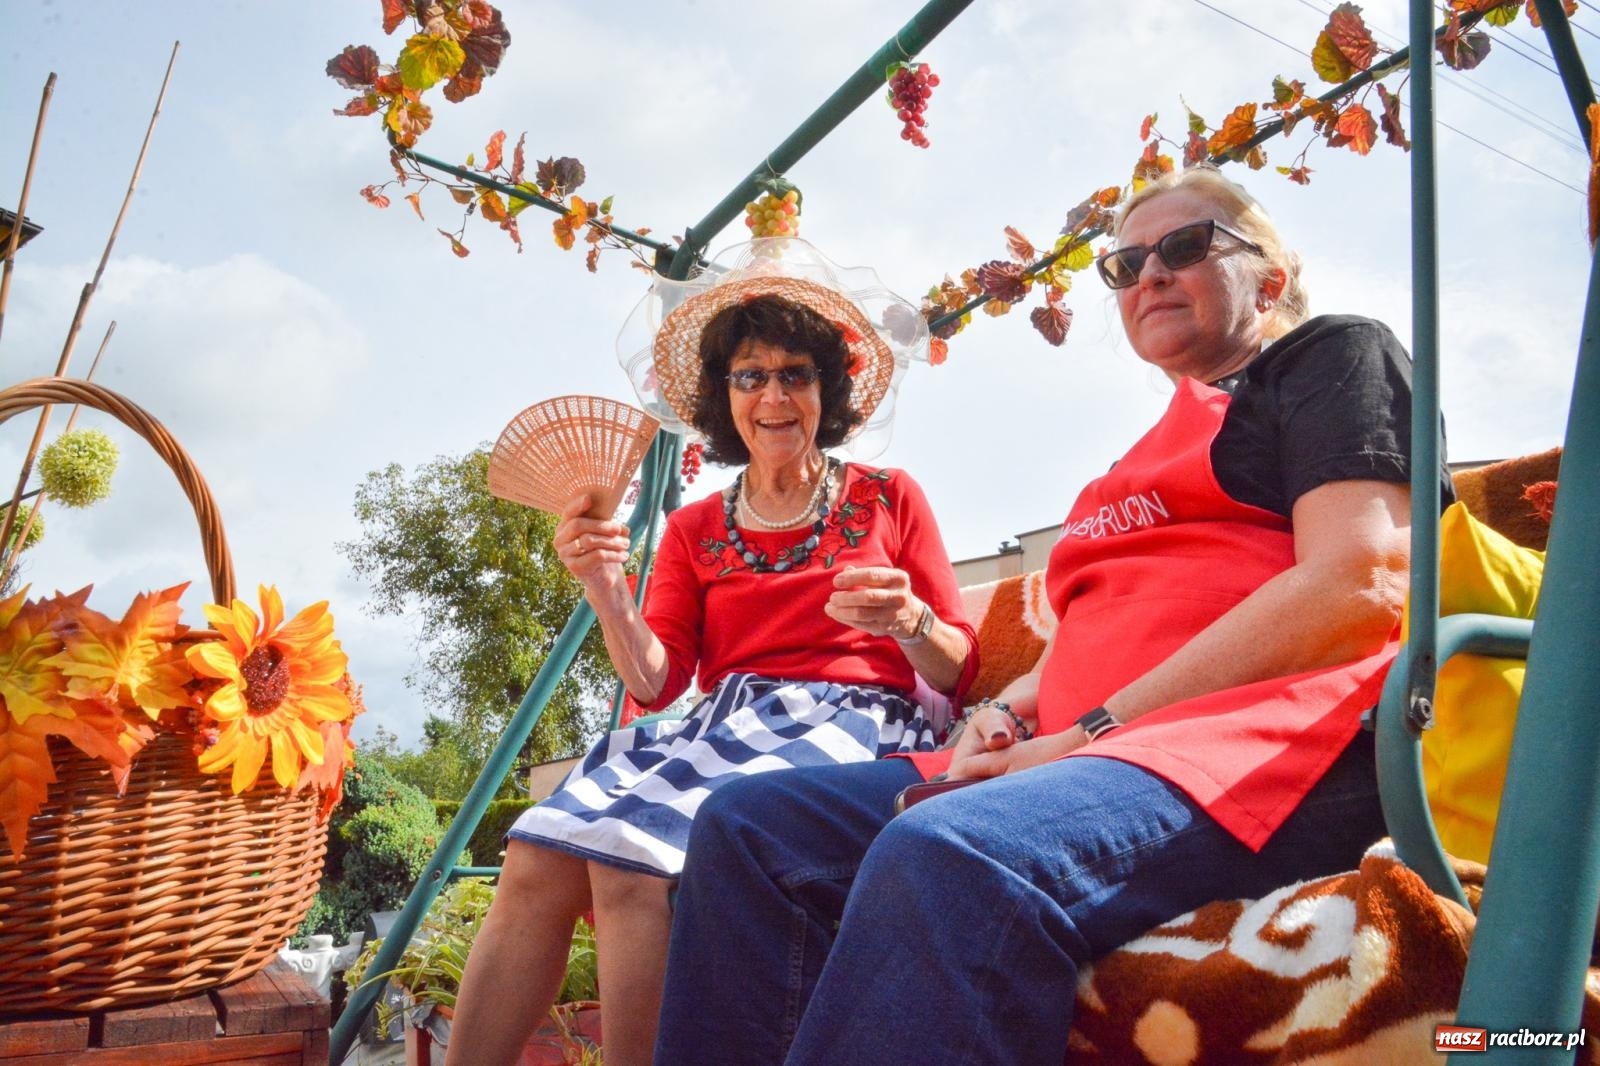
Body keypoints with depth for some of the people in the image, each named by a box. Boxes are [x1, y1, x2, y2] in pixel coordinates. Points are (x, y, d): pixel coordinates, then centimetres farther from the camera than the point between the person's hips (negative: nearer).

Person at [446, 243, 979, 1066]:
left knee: (632, 856, -29)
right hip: (718, 727, 4)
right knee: (535, 859, -23)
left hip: (851, 722, -3)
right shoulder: (695, 529, 18)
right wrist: (608, 595, -10)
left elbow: (959, 671, 8)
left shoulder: (889, 497, 10)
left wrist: (912, 624, -15)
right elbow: (655, 683, 8)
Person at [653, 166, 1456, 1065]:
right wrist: (1006, 713, 6)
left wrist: (1093, 730, -12)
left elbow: (1359, 586, -9)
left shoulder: (1337, 353, 10)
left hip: (1269, 741, -8)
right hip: (1104, 758, 8)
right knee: (750, 826, -6)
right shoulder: (1155, 455, 32)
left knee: (944, 860, -38)